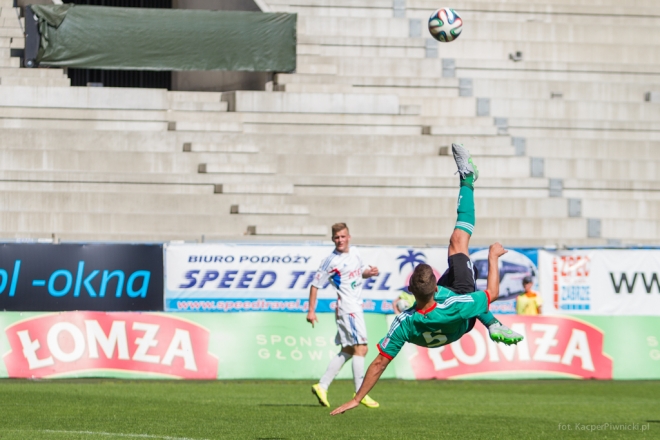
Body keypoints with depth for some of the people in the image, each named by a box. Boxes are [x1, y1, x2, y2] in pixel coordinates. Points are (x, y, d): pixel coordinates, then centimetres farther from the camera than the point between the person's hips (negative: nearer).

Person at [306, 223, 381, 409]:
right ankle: (360, 392, -9)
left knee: (347, 351, 12)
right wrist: (311, 311, -12)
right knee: (360, 348, -11)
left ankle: (322, 386, 15)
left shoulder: (354, 253, 9)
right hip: (348, 308, -8)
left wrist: (370, 272, 2)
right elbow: (315, 285, -9)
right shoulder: (331, 261, -12)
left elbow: (362, 271, 26)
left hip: (356, 307, 8)